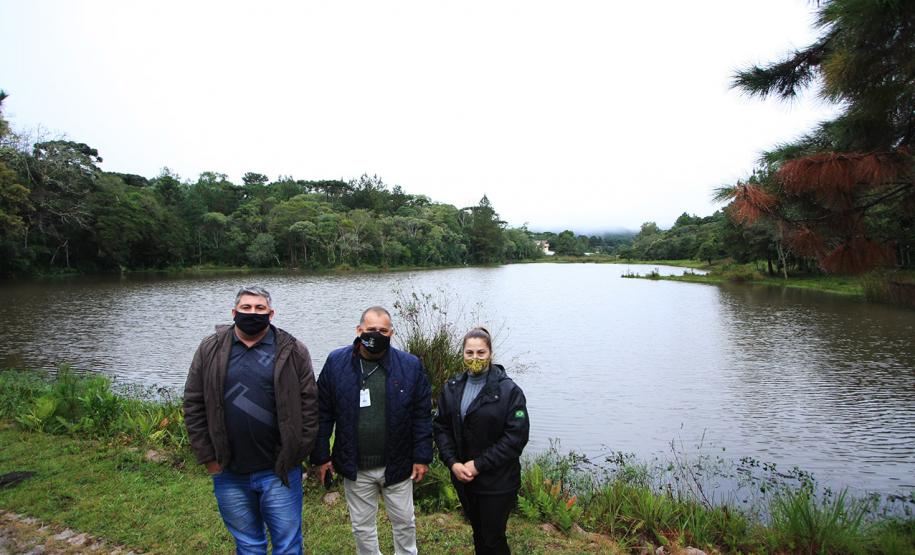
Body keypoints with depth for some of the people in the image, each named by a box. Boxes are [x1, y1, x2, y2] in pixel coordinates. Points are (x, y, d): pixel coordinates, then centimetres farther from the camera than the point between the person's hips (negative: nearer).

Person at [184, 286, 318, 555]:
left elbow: (308, 403, -4)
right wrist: (207, 457, -1)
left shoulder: (292, 351, -5)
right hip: (228, 473, 2)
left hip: (279, 472, -2)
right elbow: (194, 404, 2)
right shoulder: (210, 350, 0)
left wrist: (296, 454, -7)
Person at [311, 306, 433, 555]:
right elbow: (322, 413, -3)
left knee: (404, 522, 18)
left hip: (397, 465, 0)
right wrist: (321, 456, -3)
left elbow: (422, 415, -5)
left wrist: (422, 457, -6)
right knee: (362, 526, 18)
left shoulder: (410, 365, -9)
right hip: (355, 467, 0)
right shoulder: (336, 362, -7)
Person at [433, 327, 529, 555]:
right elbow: (442, 428, 4)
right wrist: (452, 463, -10)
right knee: (478, 533, 20)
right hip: (463, 477, 4)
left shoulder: (509, 391, -13)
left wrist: (478, 464, -17)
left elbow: (516, 436, -16)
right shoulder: (452, 388, 1)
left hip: (497, 482, -4)